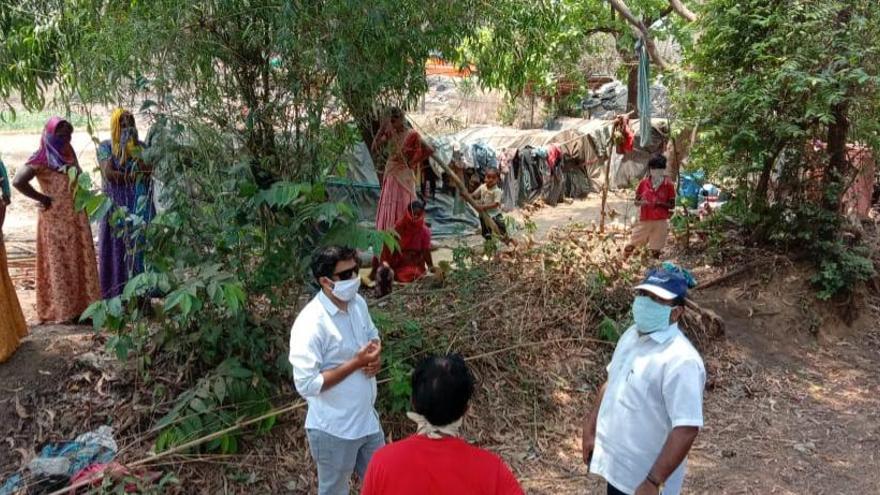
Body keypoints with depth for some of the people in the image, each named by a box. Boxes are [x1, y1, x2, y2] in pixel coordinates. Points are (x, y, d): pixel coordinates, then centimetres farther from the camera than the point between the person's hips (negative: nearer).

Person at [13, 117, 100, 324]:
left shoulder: (69, 155, 9)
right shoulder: (41, 159, -11)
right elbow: (17, 181, -22)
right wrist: (42, 198, -14)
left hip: (77, 218, 7)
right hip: (56, 221, -6)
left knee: (81, 262, 9)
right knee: (60, 265, 2)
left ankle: (81, 306, 18)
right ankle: (63, 311, 10)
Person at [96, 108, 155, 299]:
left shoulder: (141, 146, 7)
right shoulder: (105, 146, 1)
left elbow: (147, 171, -9)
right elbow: (109, 174, -13)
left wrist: (134, 146, -11)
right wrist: (136, 176, -12)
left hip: (139, 206, 2)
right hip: (116, 206, -2)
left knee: (140, 245, 0)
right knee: (117, 248, 0)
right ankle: (116, 295, 7)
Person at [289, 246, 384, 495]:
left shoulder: (358, 303, -3)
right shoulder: (310, 324, -27)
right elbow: (307, 385, -27)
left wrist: (376, 355, -9)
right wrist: (356, 363, -26)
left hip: (367, 418, 7)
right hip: (333, 430, -7)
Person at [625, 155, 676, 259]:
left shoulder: (668, 185, -3)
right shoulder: (643, 183, 1)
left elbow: (672, 205, 0)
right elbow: (636, 202, 8)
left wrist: (660, 203, -19)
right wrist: (641, 202, -16)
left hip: (660, 221, -1)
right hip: (644, 220, 1)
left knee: (655, 250, 4)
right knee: (630, 246, 2)